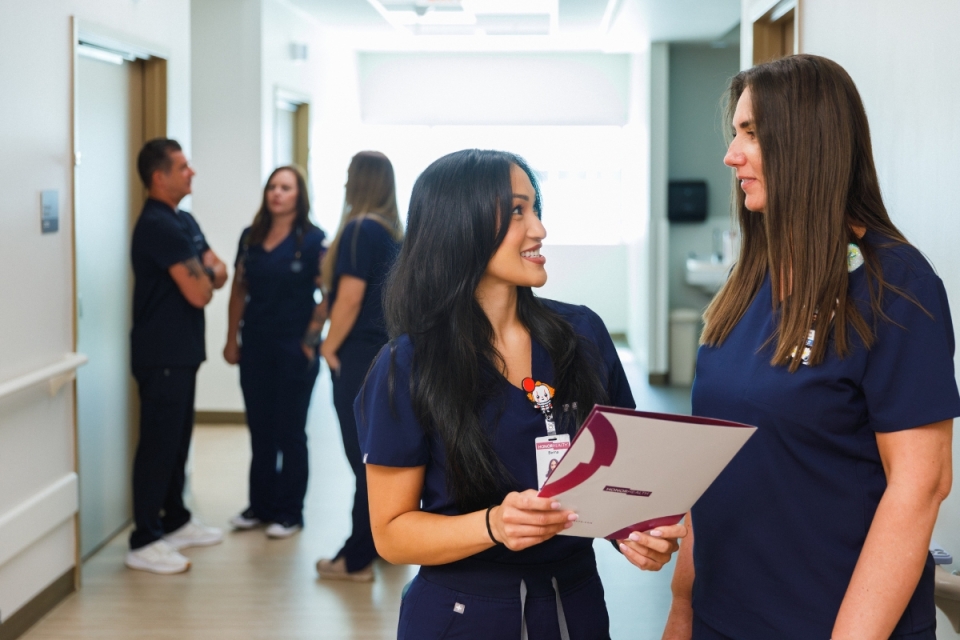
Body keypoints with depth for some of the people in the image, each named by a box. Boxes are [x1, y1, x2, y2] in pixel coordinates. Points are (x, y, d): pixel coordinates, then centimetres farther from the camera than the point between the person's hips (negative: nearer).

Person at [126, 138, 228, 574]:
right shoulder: (157, 226, -18)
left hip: (182, 350, 10)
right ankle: (144, 543, 0)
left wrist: (205, 275, -11)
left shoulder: (183, 222, 14)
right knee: (158, 443, -6)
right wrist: (206, 276, 1)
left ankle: (175, 522, 27)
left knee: (178, 438, 16)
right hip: (162, 354, -10)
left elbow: (218, 274, 11)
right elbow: (199, 293, -21)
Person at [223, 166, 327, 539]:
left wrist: (310, 340, -12)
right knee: (260, 430, 12)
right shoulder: (250, 238, 7)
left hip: (294, 350, -4)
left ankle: (289, 513, 14)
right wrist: (232, 339, 6)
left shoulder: (312, 240, -6)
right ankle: (260, 505, 23)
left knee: (290, 432, 5)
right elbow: (239, 291, 11)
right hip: (255, 347, 4)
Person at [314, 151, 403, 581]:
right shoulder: (393, 232, 11)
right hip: (387, 349, 9)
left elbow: (349, 298, -18)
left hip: (360, 354, -9)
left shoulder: (360, 228, -14)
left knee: (363, 456, -4)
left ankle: (357, 559, 2)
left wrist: (330, 347, -9)